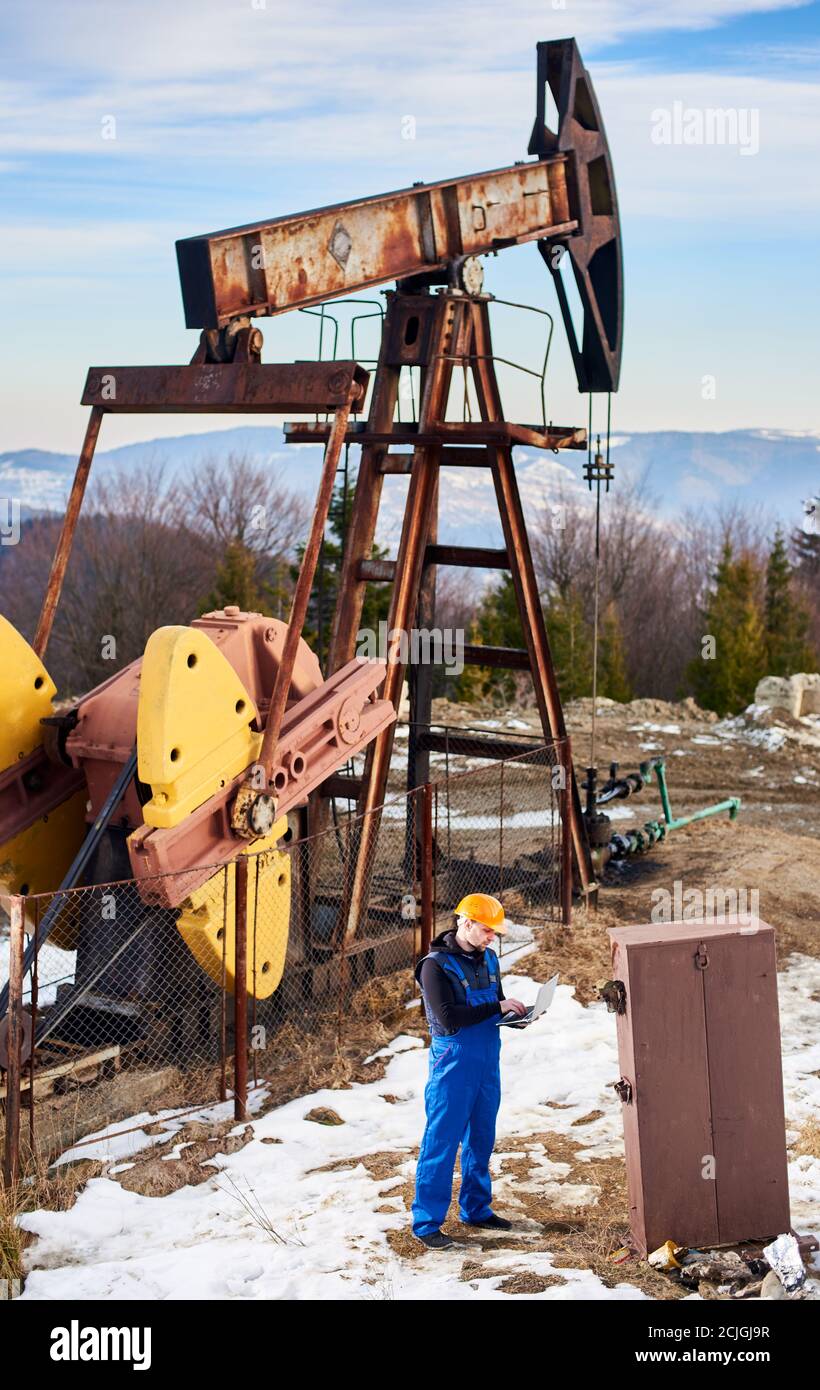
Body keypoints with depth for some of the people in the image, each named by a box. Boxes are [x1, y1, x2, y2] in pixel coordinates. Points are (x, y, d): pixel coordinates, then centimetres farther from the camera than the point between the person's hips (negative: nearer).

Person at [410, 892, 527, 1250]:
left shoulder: (487, 959, 9)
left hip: (487, 1061, 7)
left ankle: (476, 1208, 29)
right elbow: (449, 1018, -22)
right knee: (441, 1143, -3)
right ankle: (426, 1223, 4)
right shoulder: (436, 965, -14)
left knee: (481, 1140, 15)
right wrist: (497, 1008, -20)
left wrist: (515, 1014, -3)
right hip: (453, 1063, -7)